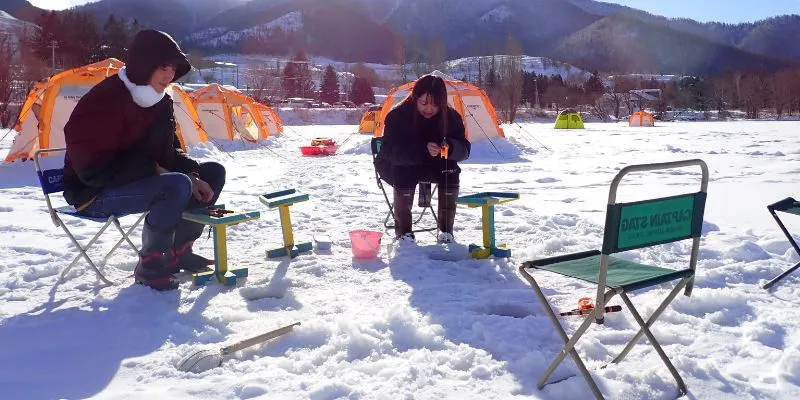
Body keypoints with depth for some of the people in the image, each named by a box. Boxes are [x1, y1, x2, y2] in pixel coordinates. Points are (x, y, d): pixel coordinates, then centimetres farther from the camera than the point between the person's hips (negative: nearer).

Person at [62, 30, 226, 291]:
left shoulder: (160, 101, 3)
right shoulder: (104, 100, -23)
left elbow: (168, 152, 11)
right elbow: (94, 169, -26)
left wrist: (192, 175, -9)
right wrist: (152, 169, -23)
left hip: (139, 180, 9)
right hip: (95, 193, -9)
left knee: (212, 173, 1)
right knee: (177, 186, -33)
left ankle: (178, 250, 6)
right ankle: (151, 265, -16)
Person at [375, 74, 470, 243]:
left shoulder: (451, 116, -15)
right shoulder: (397, 115, -24)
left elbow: (464, 149, -17)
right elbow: (389, 150, -34)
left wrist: (450, 147, -42)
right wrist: (422, 149, -49)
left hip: (433, 167, 3)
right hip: (398, 166, -3)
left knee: (451, 169, -26)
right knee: (404, 173, -35)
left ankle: (446, 228, -13)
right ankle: (402, 228, -16)